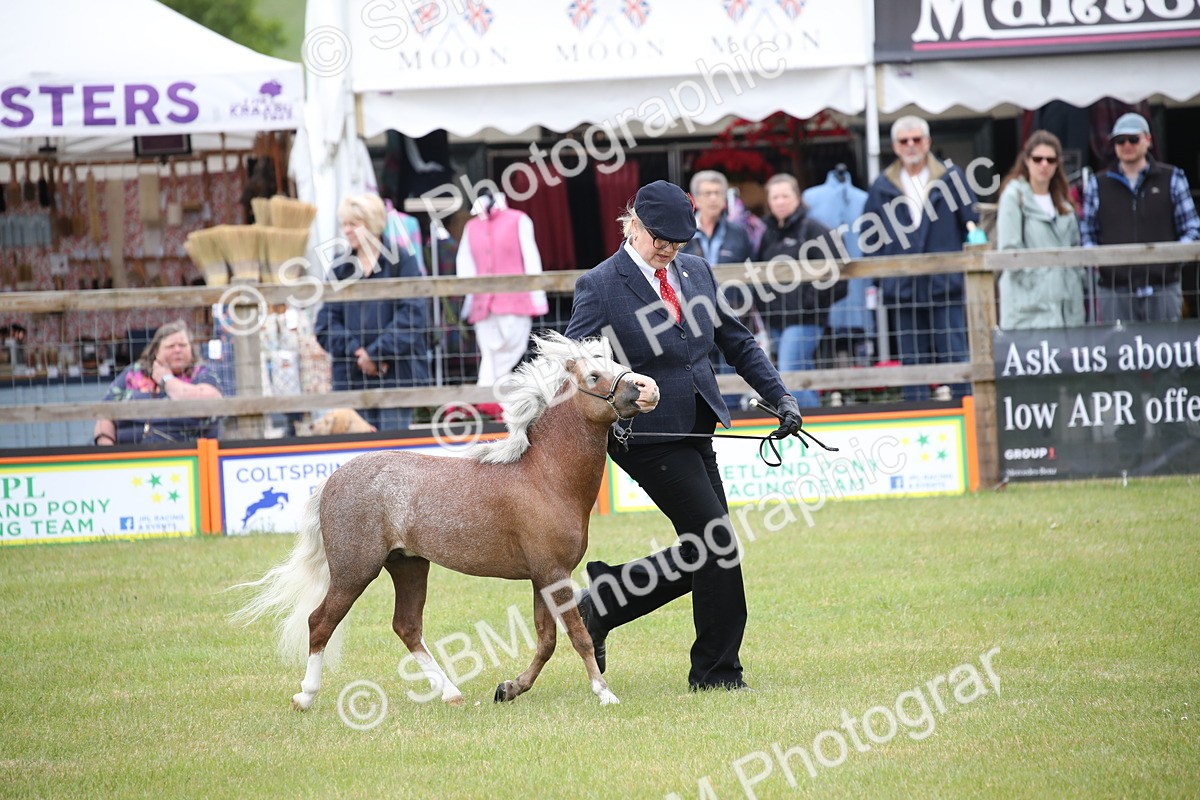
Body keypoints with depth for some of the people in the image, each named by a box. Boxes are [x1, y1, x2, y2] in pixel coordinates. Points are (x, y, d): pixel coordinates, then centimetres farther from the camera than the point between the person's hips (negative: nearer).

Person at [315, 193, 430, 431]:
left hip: (397, 375, -3)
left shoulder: (401, 261, 0)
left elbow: (411, 315, -8)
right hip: (352, 380, 3)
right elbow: (326, 322, 6)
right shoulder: (341, 270, 12)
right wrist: (354, 350, -11)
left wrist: (376, 352, -13)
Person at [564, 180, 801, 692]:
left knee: (702, 555, 6)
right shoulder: (600, 287, -9)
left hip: (697, 430, 7)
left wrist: (781, 397, 8)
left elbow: (737, 342, 17)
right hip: (648, 435, -7)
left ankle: (605, 601, 21)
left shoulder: (695, 272, 10)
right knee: (717, 544, -9)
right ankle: (717, 670, 2)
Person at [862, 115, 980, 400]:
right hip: (903, 289, 2)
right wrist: (879, 278, 3)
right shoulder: (883, 186, 8)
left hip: (946, 286, -2)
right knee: (912, 362, 5)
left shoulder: (950, 177, 4)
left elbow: (972, 224, 6)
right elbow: (869, 238, 12)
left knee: (954, 355, -3)